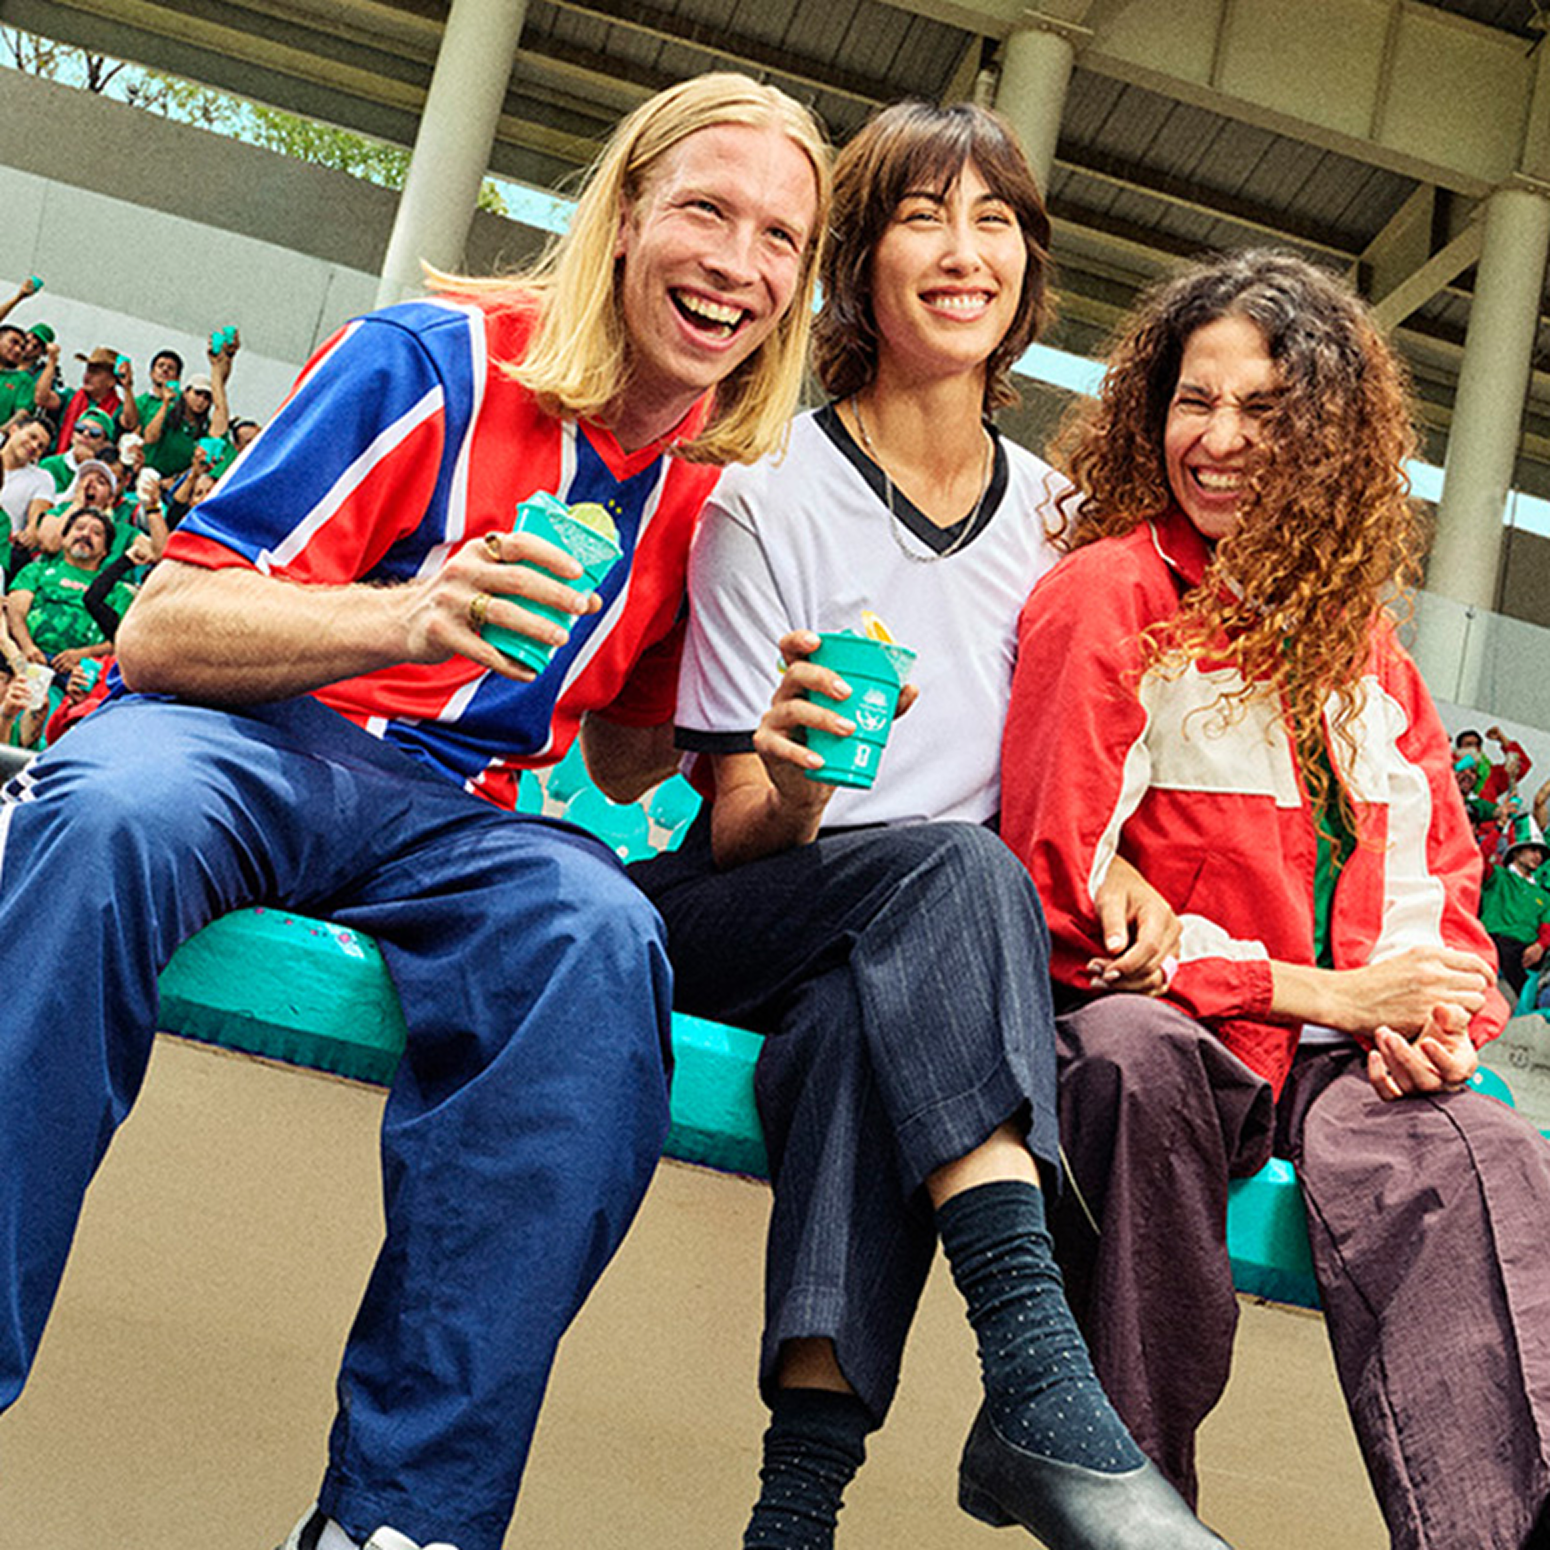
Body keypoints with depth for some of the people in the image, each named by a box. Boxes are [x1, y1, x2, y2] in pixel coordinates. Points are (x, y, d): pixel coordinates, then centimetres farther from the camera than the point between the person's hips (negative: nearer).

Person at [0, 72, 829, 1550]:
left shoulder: (713, 487, 13)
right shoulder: (438, 360, -4)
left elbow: (625, 759, 25)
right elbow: (160, 627, -8)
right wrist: (408, 620, -26)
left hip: (450, 817, 3)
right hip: (238, 740, -3)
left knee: (601, 939, -32)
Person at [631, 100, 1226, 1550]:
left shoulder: (1055, 515, 9)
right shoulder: (769, 495, -4)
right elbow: (734, 822, -6)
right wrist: (795, 798, -30)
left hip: (920, 963, 3)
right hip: (735, 919, -3)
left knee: (858, 1021, -35)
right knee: (951, 868, -35)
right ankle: (1041, 1389, -44)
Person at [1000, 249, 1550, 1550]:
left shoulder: (1355, 636, 18)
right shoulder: (1106, 597, 0)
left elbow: (1440, 869, 20)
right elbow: (1068, 898, -8)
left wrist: (1439, 1021, -5)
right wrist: (1331, 994, -10)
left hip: (1337, 1061, 4)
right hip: (1156, 1033, -4)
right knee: (1132, 1053, -39)